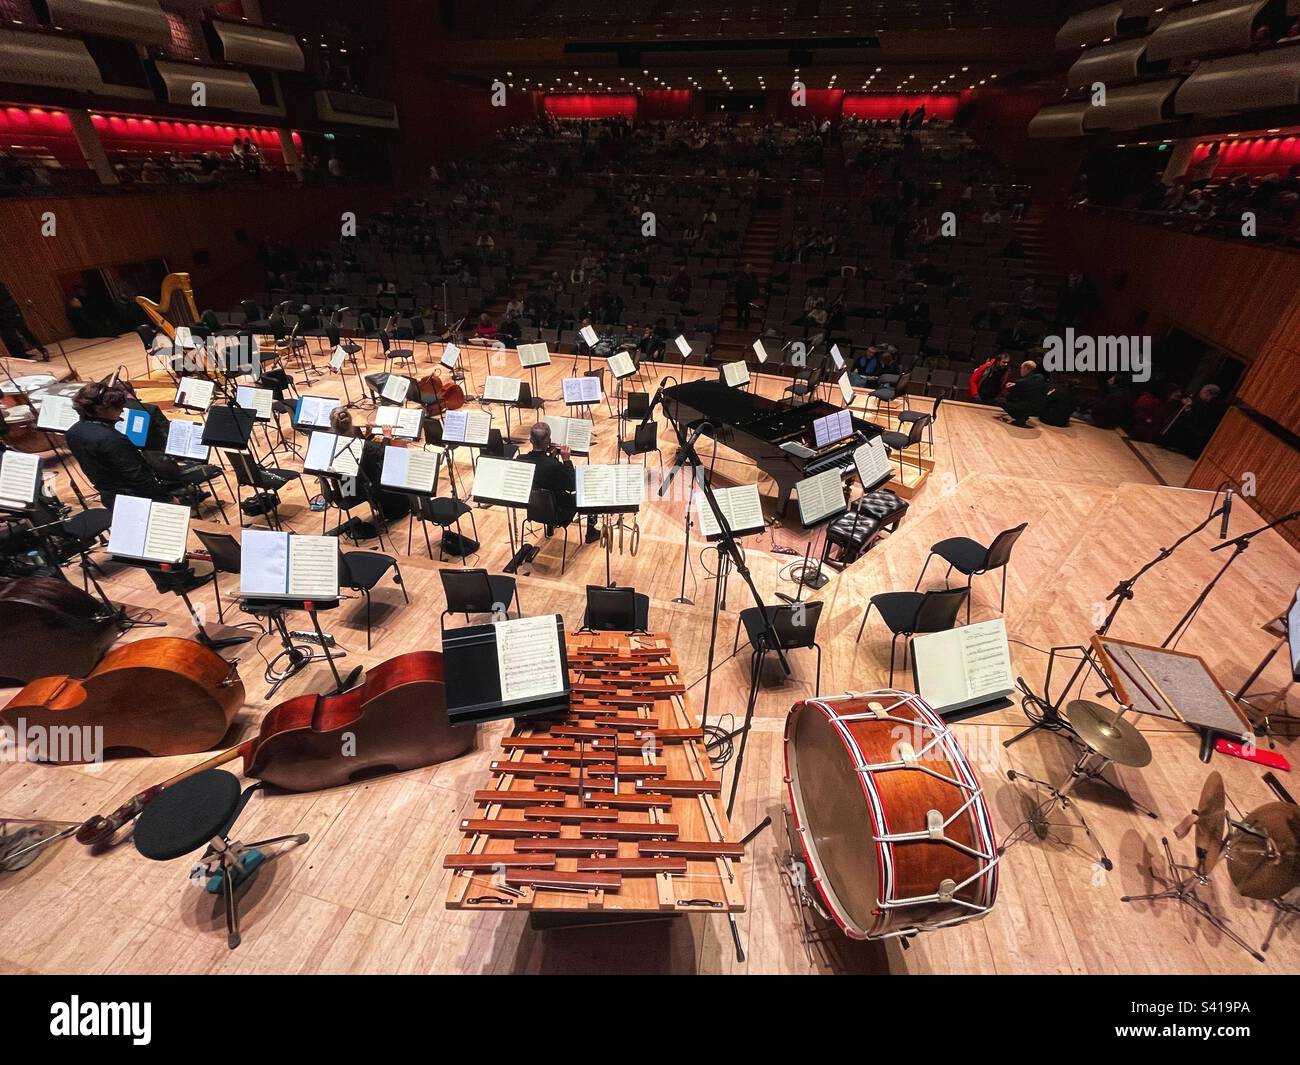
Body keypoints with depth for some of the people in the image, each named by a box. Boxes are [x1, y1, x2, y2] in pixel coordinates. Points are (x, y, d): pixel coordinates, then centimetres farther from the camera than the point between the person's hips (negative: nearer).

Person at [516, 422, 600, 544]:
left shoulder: (520, 460, -19)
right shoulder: (555, 466, -34)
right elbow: (573, 486, -18)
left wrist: (550, 455, -2)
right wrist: (567, 460, -15)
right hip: (558, 514, -5)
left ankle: (550, 529, 45)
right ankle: (591, 533, 33)